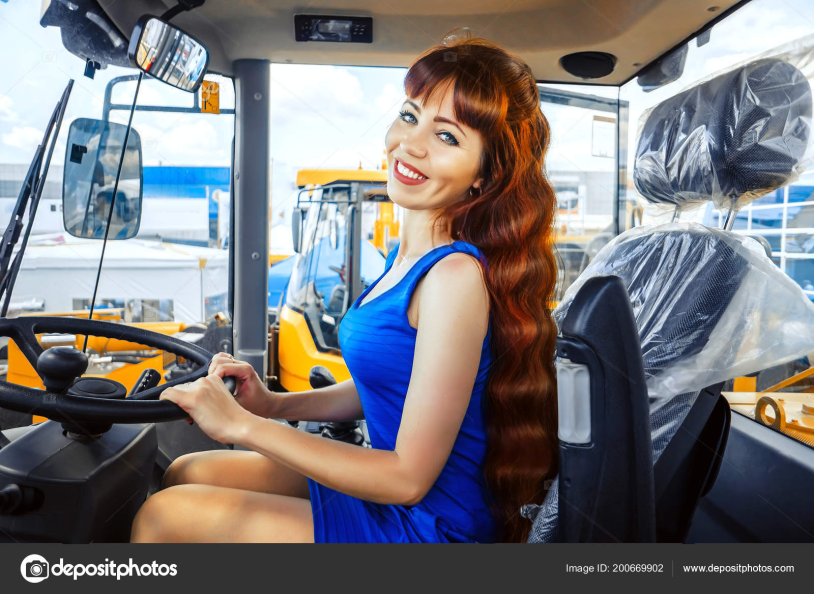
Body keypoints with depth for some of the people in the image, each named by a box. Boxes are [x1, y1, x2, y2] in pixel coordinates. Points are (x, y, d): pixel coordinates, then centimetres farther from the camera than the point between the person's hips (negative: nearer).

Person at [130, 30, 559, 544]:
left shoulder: (457, 275, -27)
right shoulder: (412, 253, 2)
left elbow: (409, 477, -24)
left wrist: (242, 425, -19)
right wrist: (274, 404, 1)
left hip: (429, 527, -8)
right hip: (389, 490, 8)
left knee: (166, 515, -7)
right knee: (183, 474, 12)